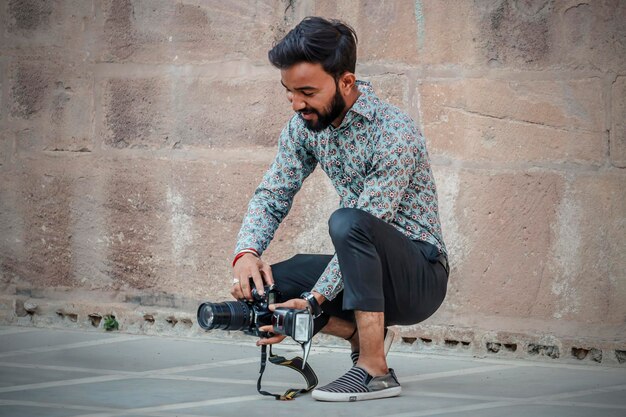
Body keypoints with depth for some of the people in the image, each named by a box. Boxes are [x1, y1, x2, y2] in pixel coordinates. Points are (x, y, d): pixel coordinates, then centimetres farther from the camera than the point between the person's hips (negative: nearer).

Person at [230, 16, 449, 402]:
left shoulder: (394, 133, -24)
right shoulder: (305, 124, -1)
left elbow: (363, 228, -28)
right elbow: (272, 196, 2)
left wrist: (312, 302, -33)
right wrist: (246, 253, -19)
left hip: (421, 276, -7)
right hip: (367, 270, 7)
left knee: (347, 222, -36)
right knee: (261, 283, -13)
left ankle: (375, 370, -29)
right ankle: (362, 333, 3)